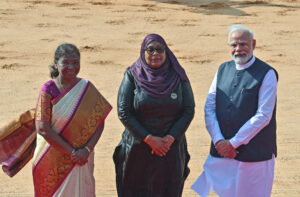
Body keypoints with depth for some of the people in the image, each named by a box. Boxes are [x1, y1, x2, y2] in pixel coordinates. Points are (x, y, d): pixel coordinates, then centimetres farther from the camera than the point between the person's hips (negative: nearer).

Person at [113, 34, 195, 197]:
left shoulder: (178, 76, 2)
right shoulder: (132, 76, -3)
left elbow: (189, 110, 0)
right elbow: (123, 112, -7)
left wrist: (170, 138, -12)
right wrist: (149, 139, -13)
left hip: (171, 149, 1)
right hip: (138, 150, -1)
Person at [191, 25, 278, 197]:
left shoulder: (266, 74, -8)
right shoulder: (223, 70, 9)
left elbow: (263, 116, -13)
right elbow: (209, 108, 6)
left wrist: (233, 143, -13)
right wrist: (219, 141, -7)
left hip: (254, 155, -4)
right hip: (221, 152, 5)